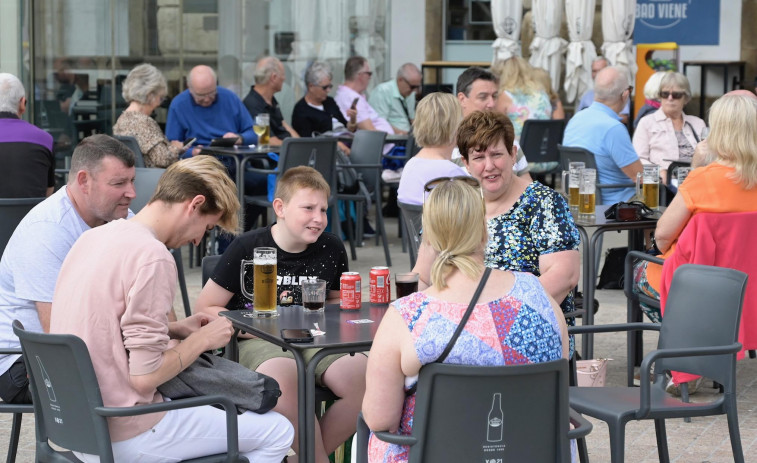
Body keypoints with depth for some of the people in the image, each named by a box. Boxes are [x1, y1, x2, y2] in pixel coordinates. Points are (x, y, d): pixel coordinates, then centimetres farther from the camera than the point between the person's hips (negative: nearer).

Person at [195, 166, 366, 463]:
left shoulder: (331, 249, 7)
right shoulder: (247, 249, -3)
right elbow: (206, 309, 1)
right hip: (258, 341, -4)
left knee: (364, 377, -26)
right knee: (281, 375, -40)